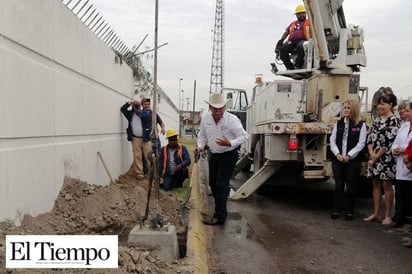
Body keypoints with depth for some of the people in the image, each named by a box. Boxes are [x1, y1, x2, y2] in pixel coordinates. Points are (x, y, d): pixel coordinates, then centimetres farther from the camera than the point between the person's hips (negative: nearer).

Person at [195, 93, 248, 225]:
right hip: (214, 155, 6)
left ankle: (220, 216, -5)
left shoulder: (232, 120, -20)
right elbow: (202, 135, 10)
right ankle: (220, 208, 36)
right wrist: (200, 146, -7)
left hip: (228, 156, -6)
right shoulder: (205, 118, -5)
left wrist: (230, 143, -31)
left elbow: (244, 136, -16)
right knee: (213, 183, 14)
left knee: (221, 184, -10)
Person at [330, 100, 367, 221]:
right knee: (338, 185, 5)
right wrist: (338, 154, -8)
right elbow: (332, 140, 6)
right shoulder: (339, 123, 10)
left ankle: (349, 211, 13)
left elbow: (360, 144, -6)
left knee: (351, 186, 3)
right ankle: (337, 210, 12)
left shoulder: (361, 125, -1)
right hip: (338, 160, 3)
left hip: (353, 161, -3)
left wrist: (348, 156, -13)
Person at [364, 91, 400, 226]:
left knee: (386, 185, -1)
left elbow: (389, 142, -14)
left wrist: (377, 156, -11)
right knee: (376, 184, 11)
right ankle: (376, 213, 19)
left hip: (386, 158, -7)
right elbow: (370, 138, 9)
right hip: (374, 158, 7)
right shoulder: (377, 120, 14)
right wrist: (371, 153, -6)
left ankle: (388, 216, 7)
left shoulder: (394, 120, -8)